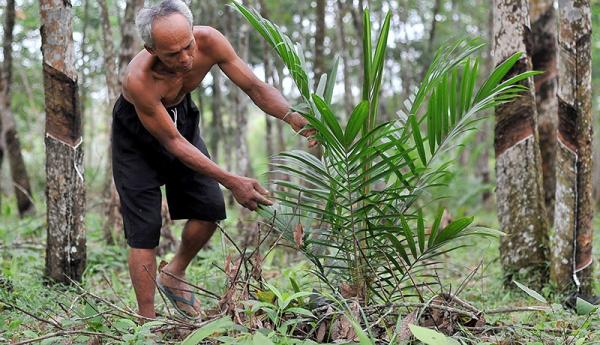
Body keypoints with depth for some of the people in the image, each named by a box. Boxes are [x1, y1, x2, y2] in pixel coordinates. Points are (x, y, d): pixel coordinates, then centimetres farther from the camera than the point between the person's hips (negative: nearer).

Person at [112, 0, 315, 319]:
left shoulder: (209, 42, -29)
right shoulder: (138, 78, -40)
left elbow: (254, 86, -19)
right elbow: (172, 141, -32)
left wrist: (293, 118, -36)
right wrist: (232, 182, -36)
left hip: (181, 115, 5)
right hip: (136, 133, -5)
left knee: (209, 209, -3)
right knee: (144, 230, -9)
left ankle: (173, 275, 22)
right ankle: (146, 321, 0)